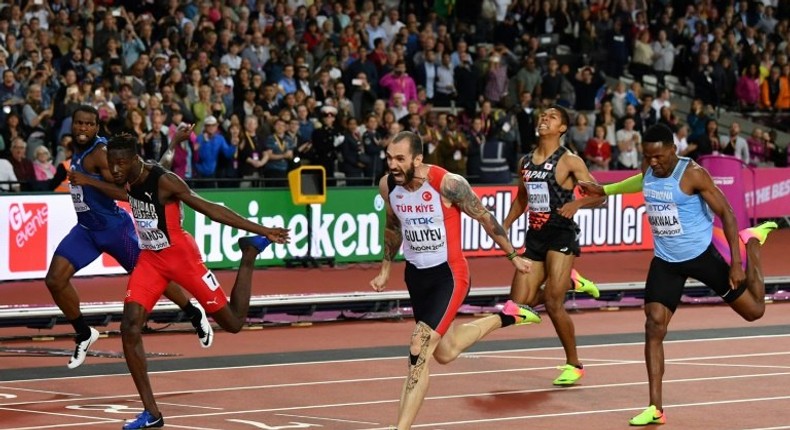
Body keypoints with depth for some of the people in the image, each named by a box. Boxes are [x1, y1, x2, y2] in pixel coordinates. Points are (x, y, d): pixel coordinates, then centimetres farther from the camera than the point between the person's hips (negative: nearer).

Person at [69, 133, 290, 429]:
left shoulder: (164, 181, -24)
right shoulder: (131, 180, -3)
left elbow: (210, 209, -23)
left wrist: (262, 231, -24)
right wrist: (90, 183, 19)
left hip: (181, 256, -6)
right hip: (150, 259, 6)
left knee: (233, 323, 2)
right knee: (130, 329, -12)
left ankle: (250, 254, 26)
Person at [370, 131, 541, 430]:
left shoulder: (448, 184, -24)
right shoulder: (387, 186, -8)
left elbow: (484, 217, -9)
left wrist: (513, 256, 1)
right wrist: (385, 269, 14)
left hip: (448, 274, -7)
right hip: (415, 274, 7)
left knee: (419, 352, -18)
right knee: (444, 353, 22)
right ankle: (504, 318, 45)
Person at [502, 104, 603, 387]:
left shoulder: (569, 161, -6)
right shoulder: (526, 161, 12)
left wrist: (577, 203, -29)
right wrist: (504, 226, 13)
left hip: (561, 236, -7)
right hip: (535, 237, 7)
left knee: (553, 303, -12)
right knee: (519, 304, 0)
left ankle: (574, 365, 5)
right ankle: (570, 282, 26)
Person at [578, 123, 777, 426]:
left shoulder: (693, 175, -20)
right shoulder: (648, 171, -3)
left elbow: (726, 213, -17)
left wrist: (736, 262, -21)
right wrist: (604, 190, 26)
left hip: (703, 254, -4)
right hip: (666, 262, 4)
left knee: (754, 311, 7)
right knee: (654, 327, -12)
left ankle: (751, 242, 36)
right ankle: (656, 409, -10)